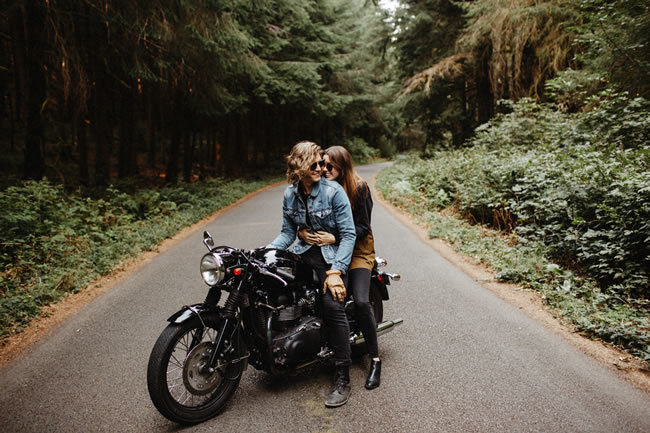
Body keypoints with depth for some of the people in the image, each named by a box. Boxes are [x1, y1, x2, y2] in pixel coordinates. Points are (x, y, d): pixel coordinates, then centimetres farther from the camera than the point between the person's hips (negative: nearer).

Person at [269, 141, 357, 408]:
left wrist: (336, 270, -21)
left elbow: (348, 234, -12)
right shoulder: (290, 194, 4)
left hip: (331, 254, -5)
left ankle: (343, 379, -14)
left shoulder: (334, 191, -11)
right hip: (303, 251, 6)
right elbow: (288, 233, 8)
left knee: (333, 304, -24)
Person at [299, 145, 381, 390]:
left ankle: (375, 360, -3)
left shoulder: (359, 188, -8)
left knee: (361, 301, -19)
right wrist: (302, 232, -18)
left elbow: (362, 227, -11)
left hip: (358, 250, -3)